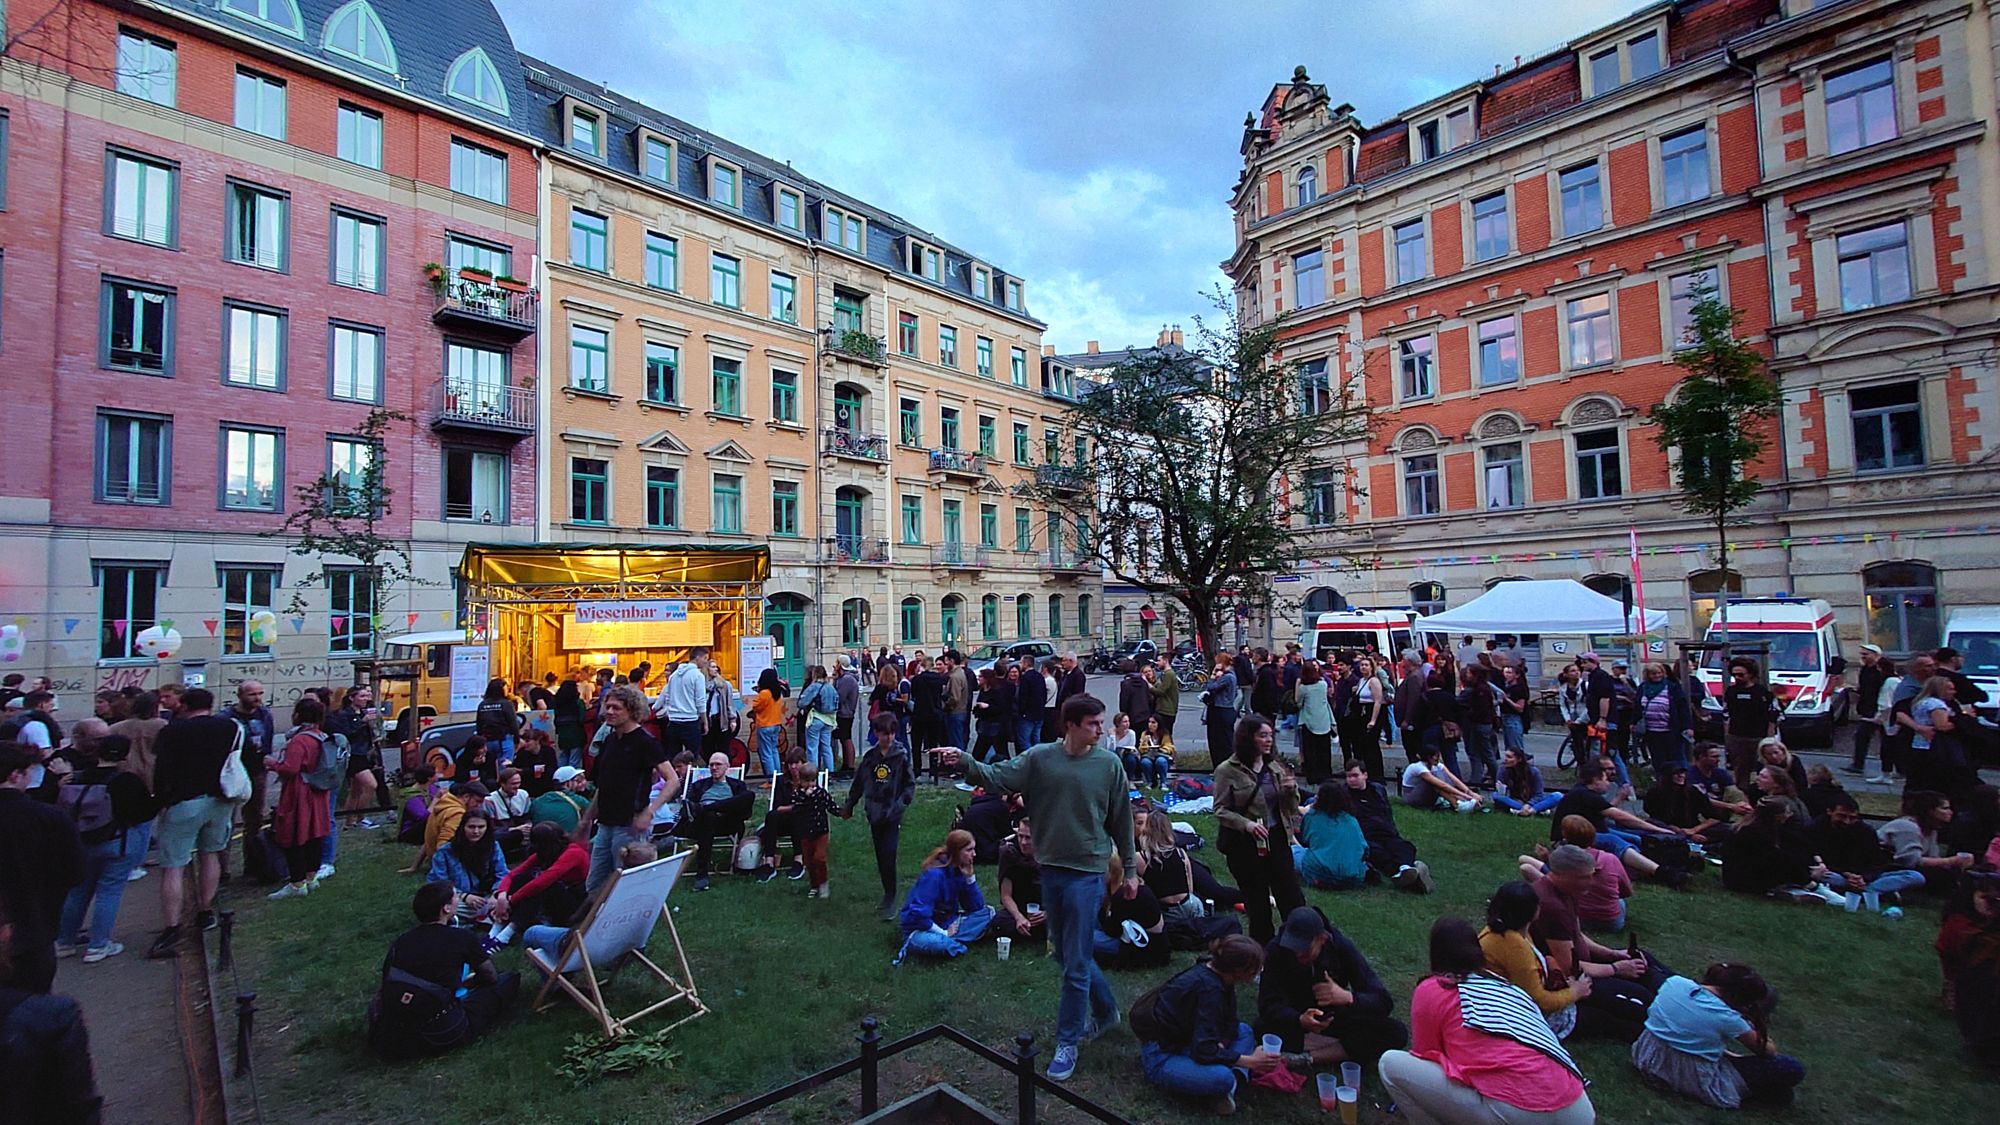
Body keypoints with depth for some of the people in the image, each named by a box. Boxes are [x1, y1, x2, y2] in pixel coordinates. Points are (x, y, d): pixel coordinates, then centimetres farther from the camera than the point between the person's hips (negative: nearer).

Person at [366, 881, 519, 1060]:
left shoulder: (400, 941, 6)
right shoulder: (463, 938, -5)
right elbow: (491, 977, 11)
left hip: (392, 1037, 5)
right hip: (441, 1036, -5)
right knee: (510, 980, 8)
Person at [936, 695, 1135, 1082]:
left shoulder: (1109, 764, -7)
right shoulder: (1040, 757, -5)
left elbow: (1121, 820, 2)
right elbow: (997, 776, -13)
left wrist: (1130, 868, 8)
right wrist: (963, 762, -31)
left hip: (1087, 872, -3)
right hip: (1050, 868, 3)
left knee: (1076, 963, 1)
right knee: (1066, 951, 18)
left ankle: (1067, 1042, 19)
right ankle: (1105, 1010, 42)